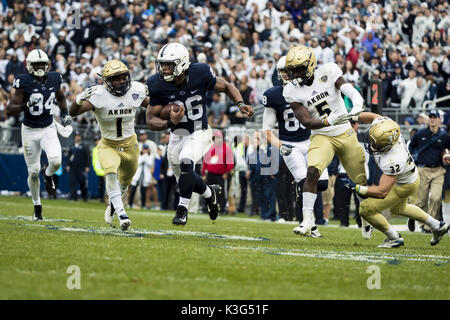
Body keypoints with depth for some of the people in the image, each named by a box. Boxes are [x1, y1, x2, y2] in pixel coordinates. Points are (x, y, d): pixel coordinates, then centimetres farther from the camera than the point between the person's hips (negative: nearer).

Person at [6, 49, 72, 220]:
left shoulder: (54, 79, -3)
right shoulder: (23, 82, -16)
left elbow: (61, 98, 19)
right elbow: (9, 110, -18)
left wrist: (64, 114, 2)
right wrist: (27, 105, -33)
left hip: (48, 129, 2)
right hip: (30, 131, -2)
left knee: (56, 161, -23)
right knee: (33, 172, 5)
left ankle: (48, 174, 14)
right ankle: (37, 206, 27)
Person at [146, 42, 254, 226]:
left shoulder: (200, 74, -19)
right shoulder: (158, 85, -17)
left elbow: (226, 87, -1)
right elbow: (151, 121, -13)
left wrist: (240, 104, -19)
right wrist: (170, 123, -33)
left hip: (199, 134, -4)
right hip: (177, 135, 4)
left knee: (186, 162, -29)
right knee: (184, 179, 14)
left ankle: (182, 209, -15)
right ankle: (209, 193, 46)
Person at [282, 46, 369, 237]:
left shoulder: (328, 73, -12)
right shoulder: (292, 92, -11)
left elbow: (350, 91, -21)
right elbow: (307, 122, -17)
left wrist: (357, 106, -43)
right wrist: (328, 121, -36)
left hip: (346, 134, 1)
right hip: (321, 137, -1)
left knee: (361, 179, 10)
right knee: (312, 171, -27)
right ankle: (307, 220, -23)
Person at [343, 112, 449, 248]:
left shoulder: (393, 161, -46)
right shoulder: (382, 123, -29)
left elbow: (382, 191, -41)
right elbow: (372, 116, -3)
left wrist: (357, 188, -40)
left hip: (404, 186, -9)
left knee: (366, 209, -9)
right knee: (398, 209, 33)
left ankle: (394, 238, 9)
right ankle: (438, 226, 45)